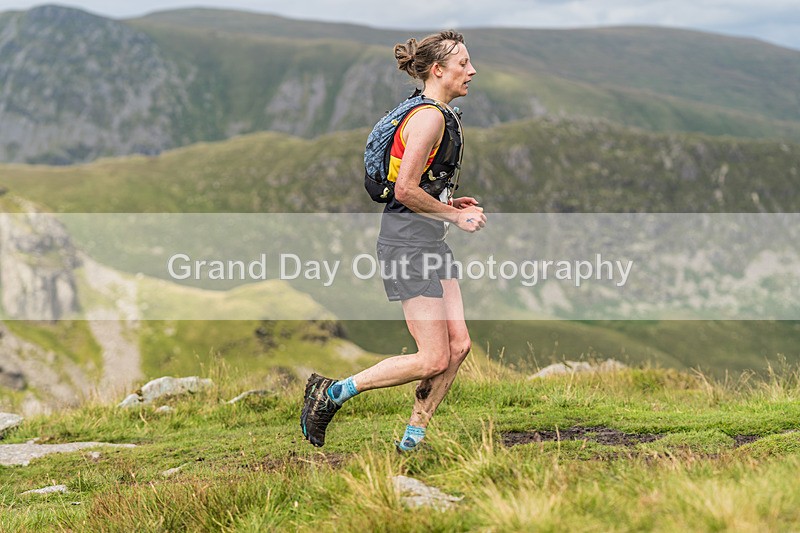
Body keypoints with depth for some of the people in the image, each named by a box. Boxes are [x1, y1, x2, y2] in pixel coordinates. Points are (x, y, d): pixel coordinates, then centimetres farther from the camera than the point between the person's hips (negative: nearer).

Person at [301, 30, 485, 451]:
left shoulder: (432, 113, 16)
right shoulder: (429, 116, -16)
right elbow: (404, 190, -22)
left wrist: (448, 203, 10)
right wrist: (456, 216, -13)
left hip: (430, 243, 10)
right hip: (408, 243, -10)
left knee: (458, 345, 5)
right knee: (433, 360, -9)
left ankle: (413, 437, 13)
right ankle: (331, 393, 2)